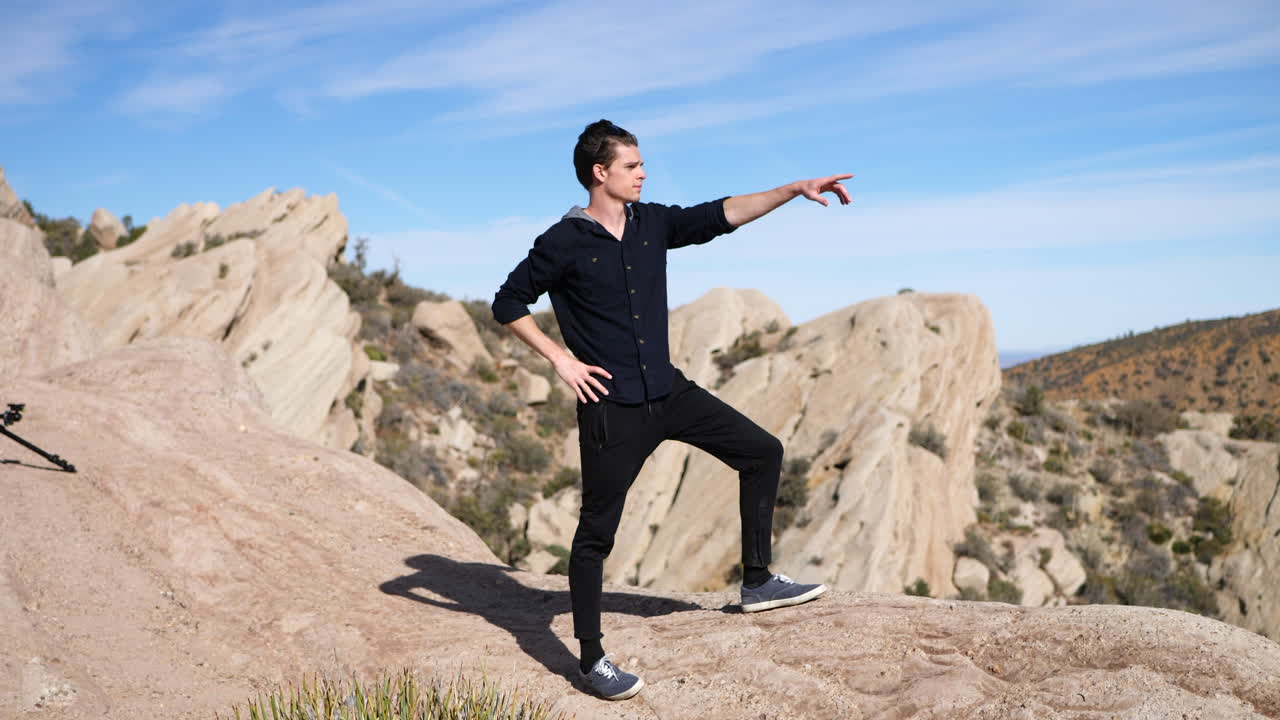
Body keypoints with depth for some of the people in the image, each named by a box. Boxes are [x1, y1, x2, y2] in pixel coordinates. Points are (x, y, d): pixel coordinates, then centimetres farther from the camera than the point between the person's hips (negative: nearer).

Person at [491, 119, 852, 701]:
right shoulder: (563, 242, -9)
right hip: (611, 405, -6)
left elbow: (719, 216, 7)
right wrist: (560, 359, -10)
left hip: (670, 391, 7)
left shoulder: (652, 222, 7)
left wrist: (796, 189, 1)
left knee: (762, 452, 8)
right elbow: (508, 304, -3)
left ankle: (757, 581, 20)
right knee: (597, 530, 0)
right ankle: (591, 659, 14)